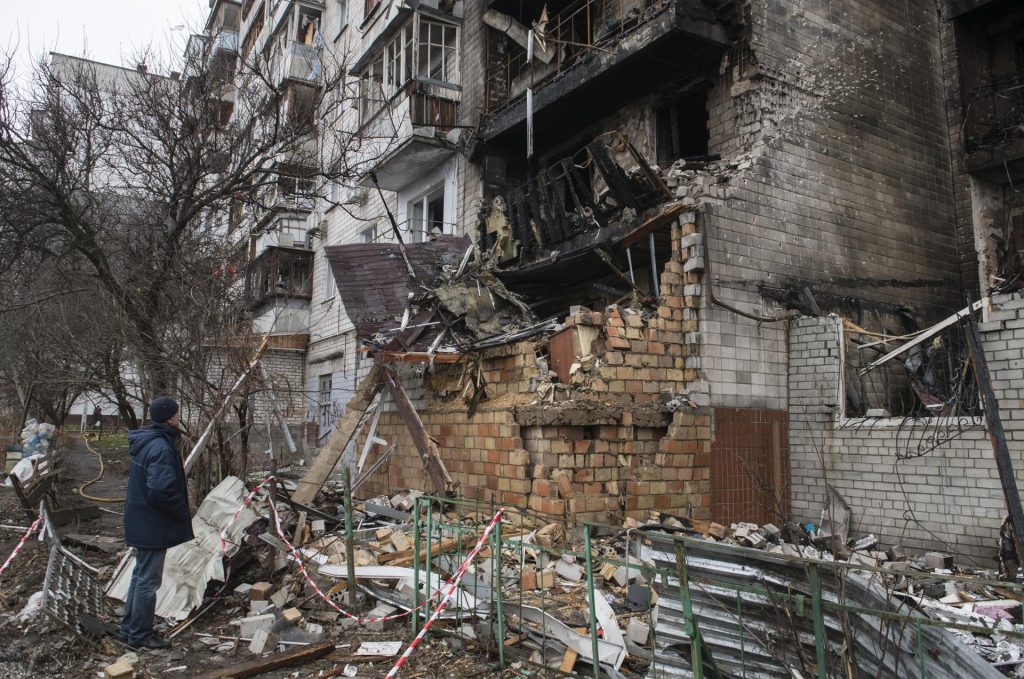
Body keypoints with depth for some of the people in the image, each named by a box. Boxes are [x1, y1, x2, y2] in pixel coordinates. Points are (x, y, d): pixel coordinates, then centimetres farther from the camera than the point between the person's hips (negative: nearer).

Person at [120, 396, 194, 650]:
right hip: (153, 524, -10)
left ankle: (130, 628, 33)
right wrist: (183, 512, -15)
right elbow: (162, 490, -30)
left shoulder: (145, 442, 8)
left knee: (141, 575, 21)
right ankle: (140, 635, 15)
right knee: (148, 580, 3)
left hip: (141, 522, 10)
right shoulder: (161, 447, -24)